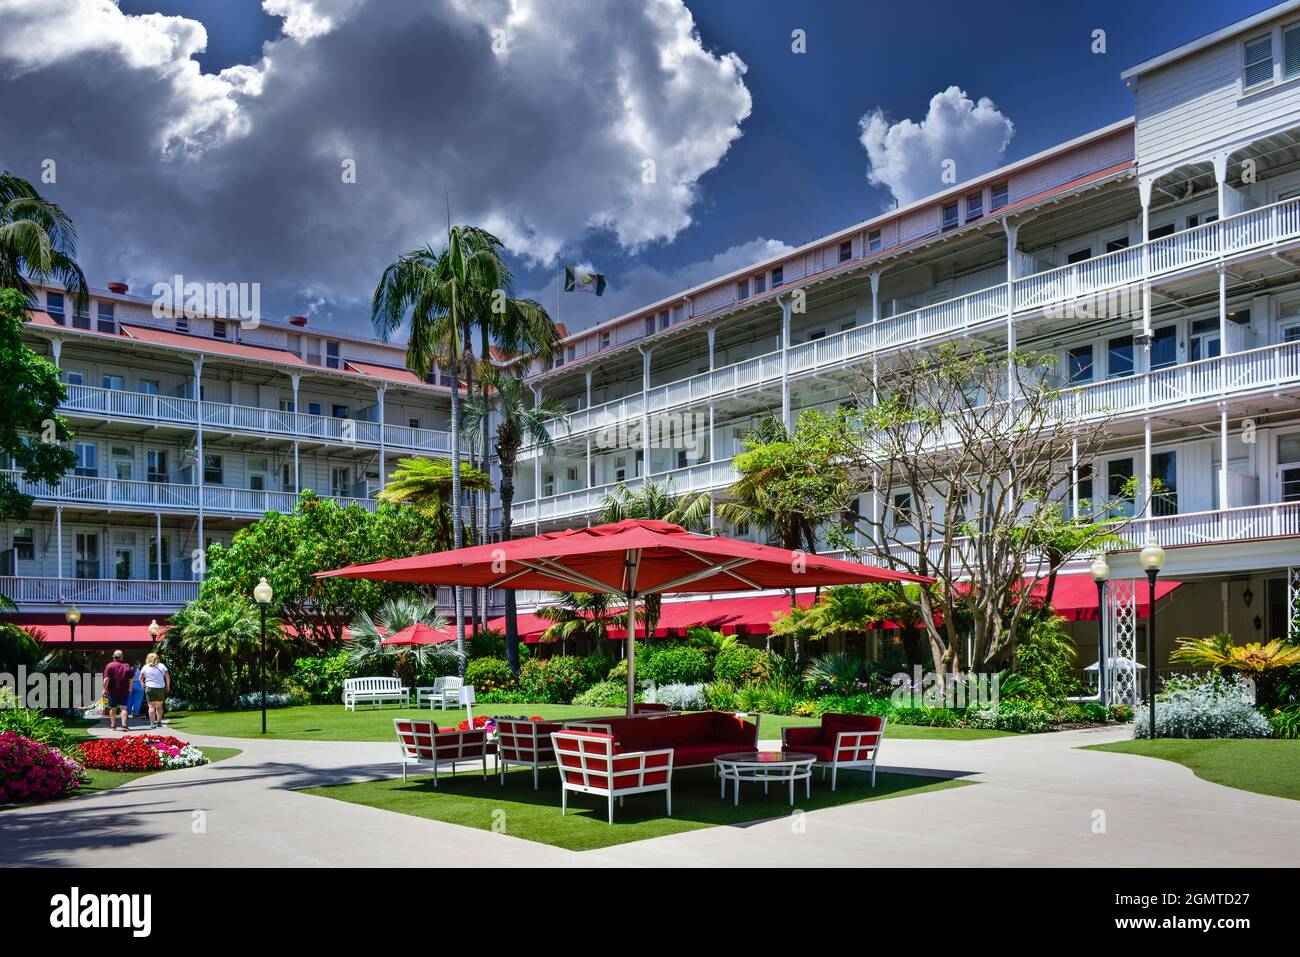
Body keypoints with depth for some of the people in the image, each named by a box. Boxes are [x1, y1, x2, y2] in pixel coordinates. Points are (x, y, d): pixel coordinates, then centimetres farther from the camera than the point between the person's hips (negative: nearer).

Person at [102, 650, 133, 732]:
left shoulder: (109, 666, -8)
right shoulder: (127, 666, 0)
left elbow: (106, 679, -14)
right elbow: (131, 679, 4)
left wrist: (105, 689, -5)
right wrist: (129, 688, 19)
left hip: (112, 691, -1)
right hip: (124, 691, 1)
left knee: (113, 708, 11)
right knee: (123, 708, 1)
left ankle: (113, 725, 19)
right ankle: (124, 725, -11)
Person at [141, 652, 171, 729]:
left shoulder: (145, 667, 1)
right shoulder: (161, 666, 2)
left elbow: (140, 678, 1)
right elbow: (167, 677, 0)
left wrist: (143, 684, 20)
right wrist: (168, 686, 11)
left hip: (149, 688, -1)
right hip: (161, 688, 1)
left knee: (151, 706, 0)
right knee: (159, 706, 15)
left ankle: (152, 723, -8)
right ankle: (159, 721, 13)